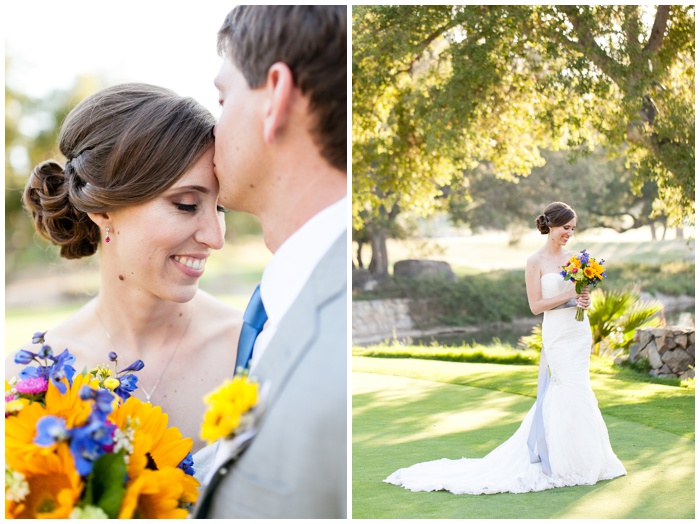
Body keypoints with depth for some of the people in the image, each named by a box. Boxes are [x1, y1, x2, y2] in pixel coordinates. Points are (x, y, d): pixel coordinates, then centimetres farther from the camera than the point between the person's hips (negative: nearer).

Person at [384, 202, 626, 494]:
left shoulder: (574, 257, 11)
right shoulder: (536, 262, -6)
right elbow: (536, 305, -10)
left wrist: (585, 299, -6)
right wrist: (569, 296, -17)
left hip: (580, 331, 6)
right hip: (557, 335, -6)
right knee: (574, 391, -7)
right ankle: (570, 463, 4)